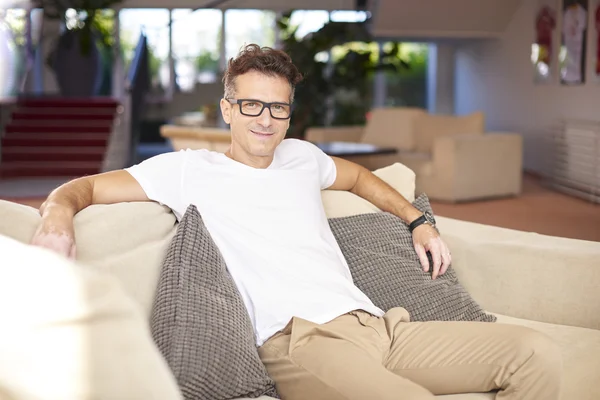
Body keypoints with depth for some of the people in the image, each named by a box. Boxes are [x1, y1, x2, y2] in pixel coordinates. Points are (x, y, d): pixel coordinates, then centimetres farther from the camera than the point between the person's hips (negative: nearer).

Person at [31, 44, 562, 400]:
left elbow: (359, 177, 45)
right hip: (298, 340, -7)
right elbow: (87, 187, 6)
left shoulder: (301, 156, 26)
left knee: (536, 353, -9)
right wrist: (59, 211, -17)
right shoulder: (190, 170, 10)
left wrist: (419, 221, 35)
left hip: (376, 324, 7)